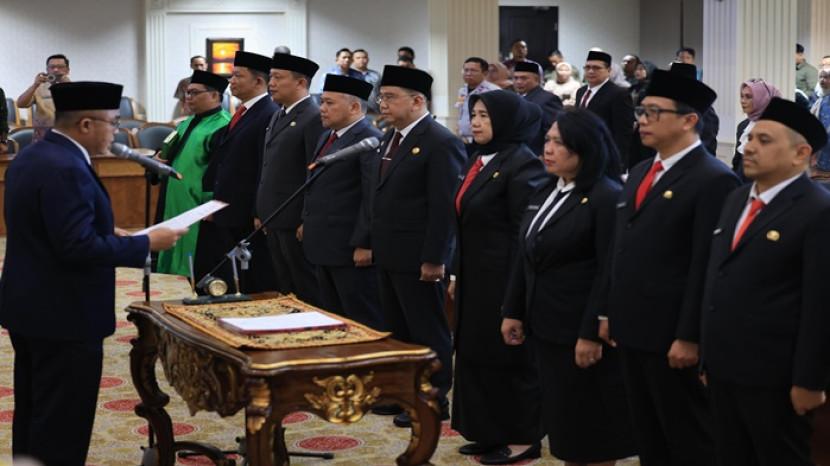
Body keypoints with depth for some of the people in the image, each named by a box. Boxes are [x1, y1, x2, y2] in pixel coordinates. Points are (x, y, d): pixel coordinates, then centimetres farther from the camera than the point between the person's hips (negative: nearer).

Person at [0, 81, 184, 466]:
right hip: (63, 315, -10)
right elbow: (79, 248, -28)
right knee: (62, 424, -1)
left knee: (34, 416, 20)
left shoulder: (32, 156, 9)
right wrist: (146, 243, -19)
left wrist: (105, 231, 12)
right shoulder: (65, 169, -23)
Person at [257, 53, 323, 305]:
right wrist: (261, 213, 17)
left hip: (296, 221, -9)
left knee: (308, 294, -1)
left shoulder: (315, 118, -13)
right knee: (286, 291, 14)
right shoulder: (277, 117, 16)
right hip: (274, 219, 9)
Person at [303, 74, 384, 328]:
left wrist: (363, 244, -21)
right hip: (324, 248, 9)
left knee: (365, 324, -3)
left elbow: (373, 198, -19)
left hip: (352, 249, -9)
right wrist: (307, 222, 16)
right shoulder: (326, 137, 16)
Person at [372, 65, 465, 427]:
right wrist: (375, 245, 12)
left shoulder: (440, 143, -16)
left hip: (418, 259, -9)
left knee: (428, 332, 3)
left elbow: (444, 207, -19)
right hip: (389, 255, 9)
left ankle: (434, 400, 13)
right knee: (397, 329, 16)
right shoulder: (391, 138, 13)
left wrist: (433, 260, -20)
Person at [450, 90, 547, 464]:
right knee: (477, 354, 13)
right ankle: (491, 432, 24)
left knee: (509, 356, 0)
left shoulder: (522, 165, -15)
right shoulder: (478, 161, 12)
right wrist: (458, 274, 16)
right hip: (475, 276, 9)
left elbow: (526, 232, -18)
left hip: (504, 278, -9)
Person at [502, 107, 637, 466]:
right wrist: (513, 311, 13)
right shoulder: (545, 192, 11)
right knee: (561, 417, 15)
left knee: (592, 423, 4)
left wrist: (592, 334, -20)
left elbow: (610, 272, -18)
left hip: (581, 332, -8)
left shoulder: (607, 197, -15)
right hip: (545, 327, 8)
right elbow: (525, 258, 16)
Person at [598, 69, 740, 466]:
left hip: (672, 337, -8)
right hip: (631, 330, 8)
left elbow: (707, 267, -18)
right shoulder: (639, 173, 14)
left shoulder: (714, 180, -14)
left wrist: (689, 338, -20)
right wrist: (608, 312, 15)